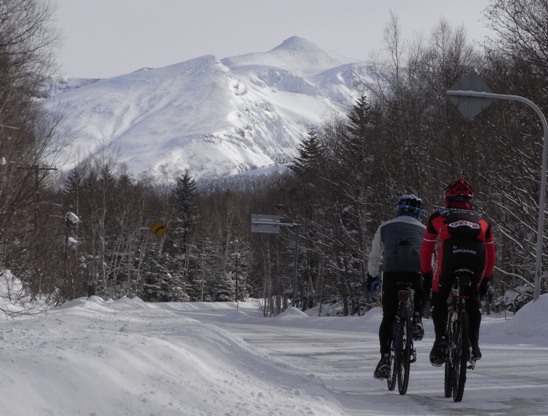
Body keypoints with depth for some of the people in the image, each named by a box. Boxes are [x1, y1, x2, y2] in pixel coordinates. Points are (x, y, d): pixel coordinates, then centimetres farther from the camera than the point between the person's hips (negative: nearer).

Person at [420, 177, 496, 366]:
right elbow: (491, 255, 36)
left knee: (439, 298, 18)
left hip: (450, 253, -2)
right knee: (473, 298, 25)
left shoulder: (438, 217, 32)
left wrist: (427, 276, 42)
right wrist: (485, 279, 45)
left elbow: (426, 250, 33)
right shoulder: (481, 220, 36)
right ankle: (473, 343, 15)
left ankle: (441, 340, 1)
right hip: (476, 256, 2)